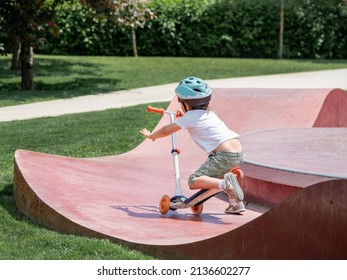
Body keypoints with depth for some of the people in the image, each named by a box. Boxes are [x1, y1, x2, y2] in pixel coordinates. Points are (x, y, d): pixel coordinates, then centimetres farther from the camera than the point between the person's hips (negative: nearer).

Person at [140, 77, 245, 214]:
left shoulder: (190, 117, 2)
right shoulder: (209, 113, 24)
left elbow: (166, 131, 14)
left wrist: (150, 135, 31)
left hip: (225, 155, -8)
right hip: (239, 153, 8)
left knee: (193, 181, -7)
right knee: (213, 174, 34)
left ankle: (224, 183, -30)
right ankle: (236, 203, 26)